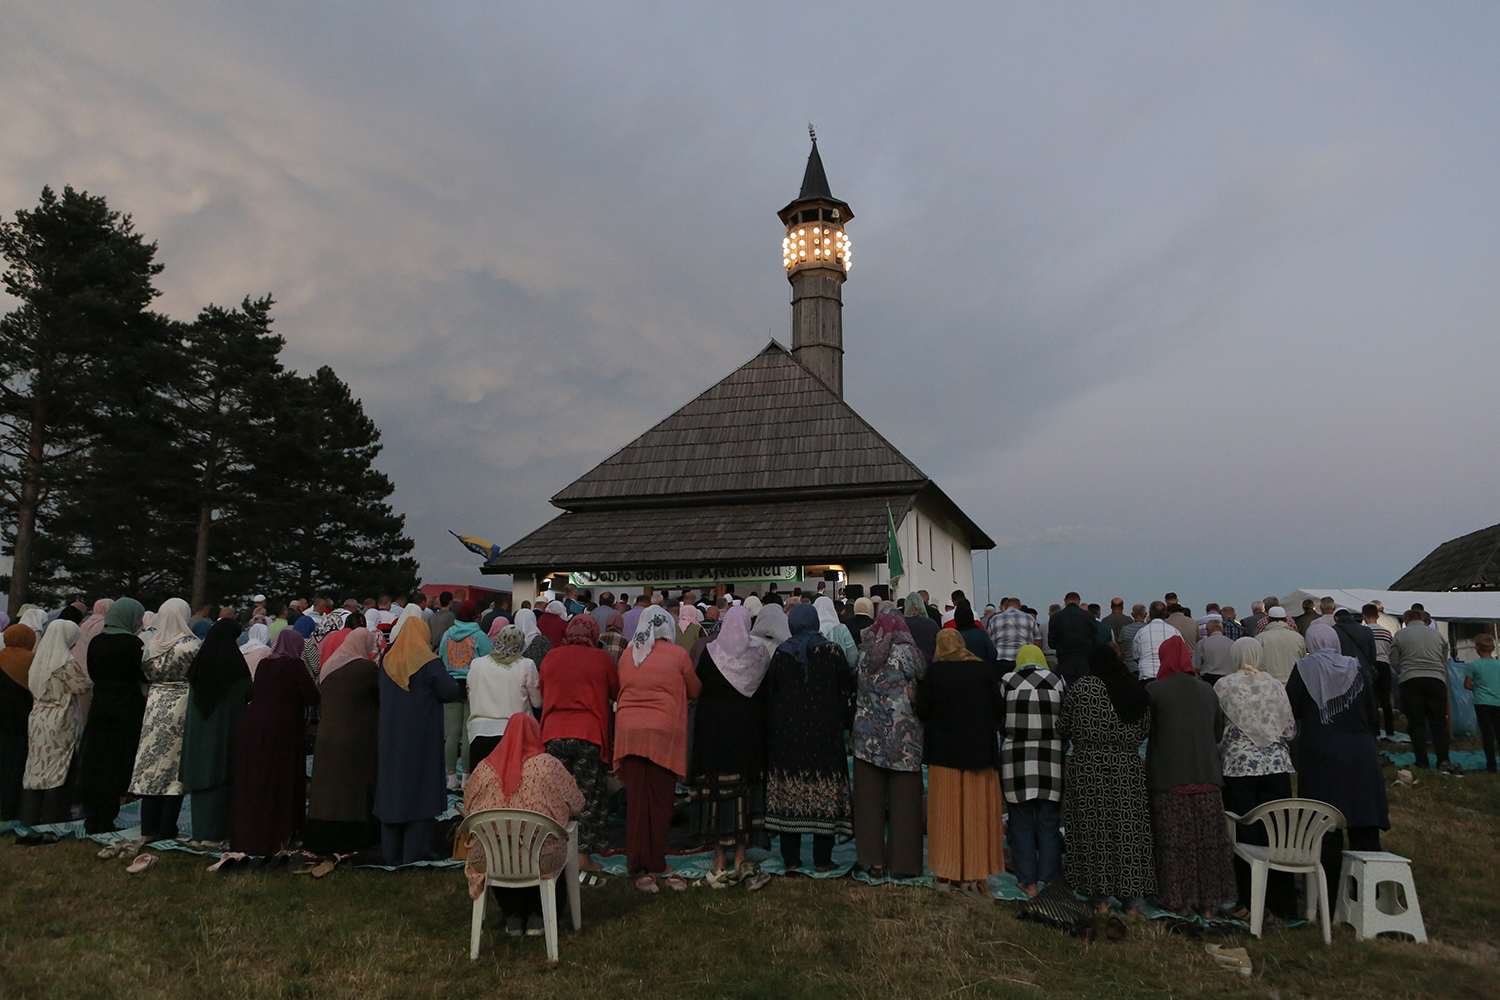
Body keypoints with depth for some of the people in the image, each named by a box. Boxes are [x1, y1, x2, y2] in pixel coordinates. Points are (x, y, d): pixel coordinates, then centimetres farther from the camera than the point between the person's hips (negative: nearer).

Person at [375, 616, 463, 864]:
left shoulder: (387, 663, 2)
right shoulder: (429, 664, -14)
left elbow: (383, 693, 13)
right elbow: (452, 692, -14)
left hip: (391, 737, 5)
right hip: (421, 738, -5)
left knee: (392, 789, 12)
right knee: (419, 789, 4)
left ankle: (391, 851, 20)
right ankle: (415, 851, 7)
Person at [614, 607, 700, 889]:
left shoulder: (627, 654, 8)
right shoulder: (677, 654, -1)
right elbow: (695, 690, 9)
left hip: (628, 730, 3)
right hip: (664, 731, -3)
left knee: (635, 799, 5)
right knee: (659, 800, 5)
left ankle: (639, 867, 8)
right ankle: (655, 864, 11)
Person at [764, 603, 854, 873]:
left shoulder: (780, 653, -2)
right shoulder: (832, 651, -7)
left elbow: (770, 688, 5)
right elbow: (848, 686, -1)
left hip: (787, 729, 1)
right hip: (824, 730, -1)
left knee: (789, 790, 8)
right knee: (824, 789, 5)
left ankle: (791, 858, 13)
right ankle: (822, 859, 9)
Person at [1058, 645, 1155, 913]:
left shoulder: (1080, 688, -6)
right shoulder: (1138, 692, 4)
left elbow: (1063, 729, -2)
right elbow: (1144, 731, 11)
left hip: (1088, 772, -3)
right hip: (1129, 772, 3)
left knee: (1093, 831, 5)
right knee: (1129, 832, 9)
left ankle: (1100, 897, 10)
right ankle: (1132, 898, 15)